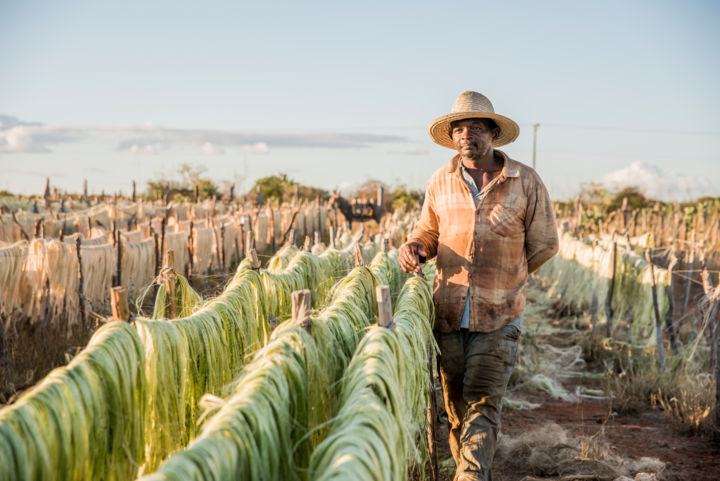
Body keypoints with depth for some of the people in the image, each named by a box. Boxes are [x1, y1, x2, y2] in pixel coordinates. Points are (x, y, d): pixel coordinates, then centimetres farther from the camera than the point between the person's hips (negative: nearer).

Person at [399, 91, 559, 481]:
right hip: (448, 313, 3)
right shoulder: (440, 182, 5)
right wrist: (413, 247, -3)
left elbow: (544, 244, 7)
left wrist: (505, 278, 7)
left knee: (482, 403, -11)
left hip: (498, 316, -3)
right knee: (455, 405, 10)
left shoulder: (526, 182, -2)